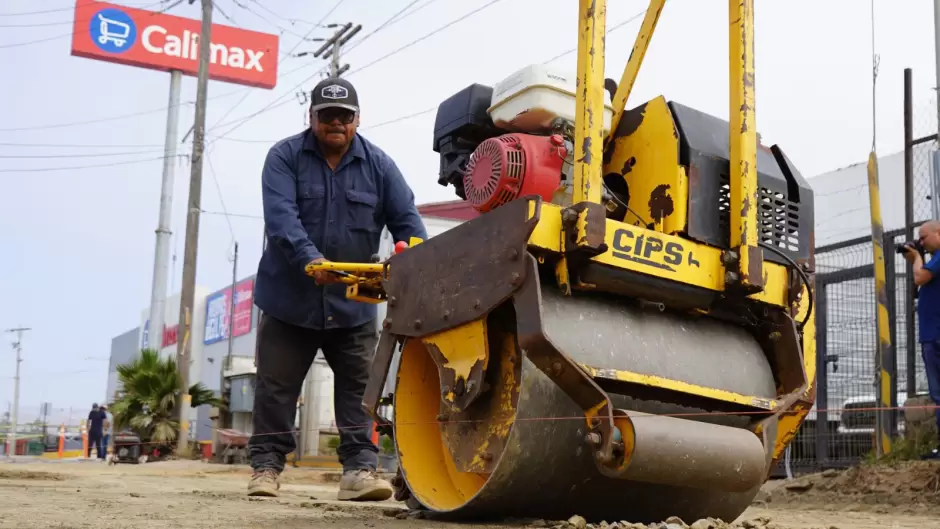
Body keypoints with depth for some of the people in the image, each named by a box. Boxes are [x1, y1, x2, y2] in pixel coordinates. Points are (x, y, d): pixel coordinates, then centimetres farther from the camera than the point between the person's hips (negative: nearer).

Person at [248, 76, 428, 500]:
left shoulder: (378, 165, 1)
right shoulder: (284, 157, -5)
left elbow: (407, 221, -4)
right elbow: (280, 217, -20)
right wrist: (309, 259, -36)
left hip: (353, 303, 2)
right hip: (290, 298, -1)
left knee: (358, 389, 1)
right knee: (276, 387, 7)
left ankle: (359, 469, 5)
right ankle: (266, 466, 17)